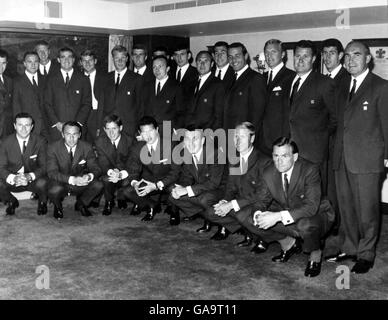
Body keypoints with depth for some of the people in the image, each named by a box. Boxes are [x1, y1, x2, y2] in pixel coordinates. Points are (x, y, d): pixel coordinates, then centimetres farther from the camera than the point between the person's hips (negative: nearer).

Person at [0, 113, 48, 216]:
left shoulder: (39, 142, -9)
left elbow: (44, 166, -11)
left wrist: (30, 176, -32)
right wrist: (13, 178, -32)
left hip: (33, 180, -1)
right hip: (12, 181, 2)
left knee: (42, 183, -34)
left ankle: (42, 203, 4)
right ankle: (11, 202, 8)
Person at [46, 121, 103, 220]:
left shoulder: (87, 147, -8)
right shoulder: (53, 147, -14)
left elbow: (96, 169, -8)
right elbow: (52, 172, -21)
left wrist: (89, 176, -34)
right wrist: (72, 179, -38)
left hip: (80, 185, 2)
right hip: (61, 184, -2)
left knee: (98, 185, -25)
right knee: (55, 190, -37)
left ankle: (81, 204, 8)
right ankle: (58, 207, 3)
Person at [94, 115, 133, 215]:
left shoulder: (129, 141, -10)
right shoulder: (99, 142, -6)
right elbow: (103, 163, -13)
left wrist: (120, 173, -37)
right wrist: (111, 172, -38)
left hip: (124, 174, 0)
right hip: (108, 173, 0)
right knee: (106, 180, -33)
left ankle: (121, 200, 7)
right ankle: (109, 202, -1)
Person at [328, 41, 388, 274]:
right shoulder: (344, 88, 17)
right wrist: (337, 152, 8)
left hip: (368, 160, -6)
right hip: (343, 159, 6)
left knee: (367, 210, 2)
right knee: (346, 208, 13)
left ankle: (366, 254, 16)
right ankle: (349, 248, 27)